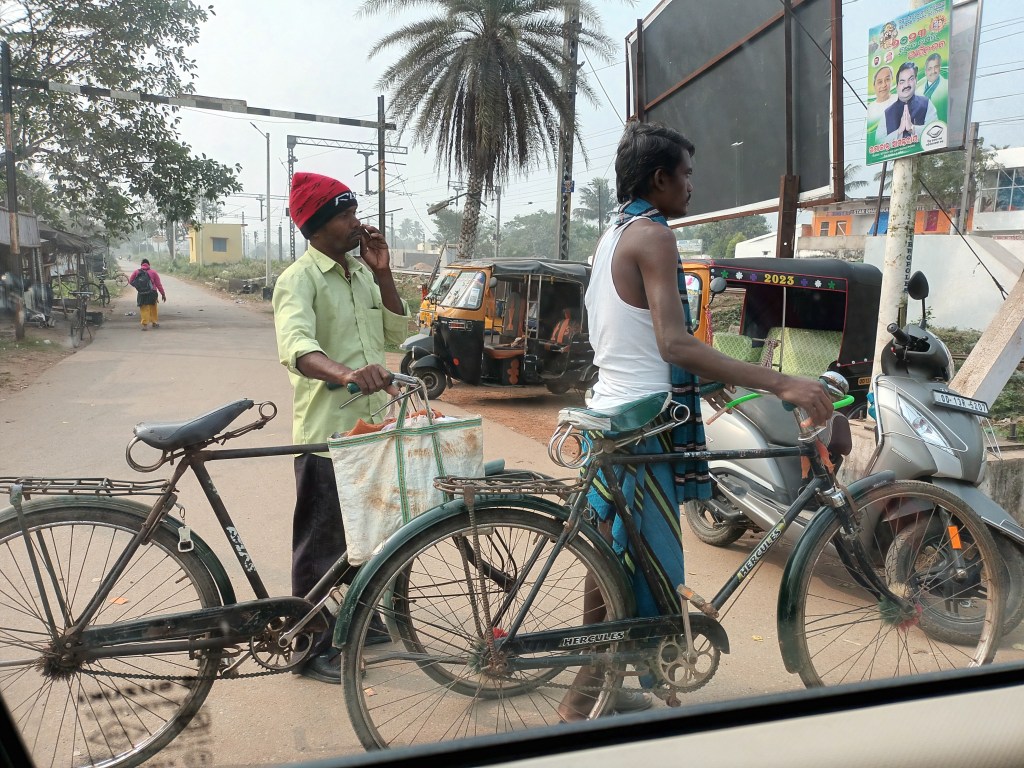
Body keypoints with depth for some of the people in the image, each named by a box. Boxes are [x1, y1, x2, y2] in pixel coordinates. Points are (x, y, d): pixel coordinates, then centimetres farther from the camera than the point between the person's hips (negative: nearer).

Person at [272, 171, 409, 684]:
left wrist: (382, 273, -3)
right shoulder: (299, 280, -13)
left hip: (372, 424, 8)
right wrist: (346, 373, -50)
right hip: (326, 429, -7)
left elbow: (397, 332, 8)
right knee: (321, 543, 4)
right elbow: (297, 348, -31)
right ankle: (312, 648, 19)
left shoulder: (362, 272, 11)